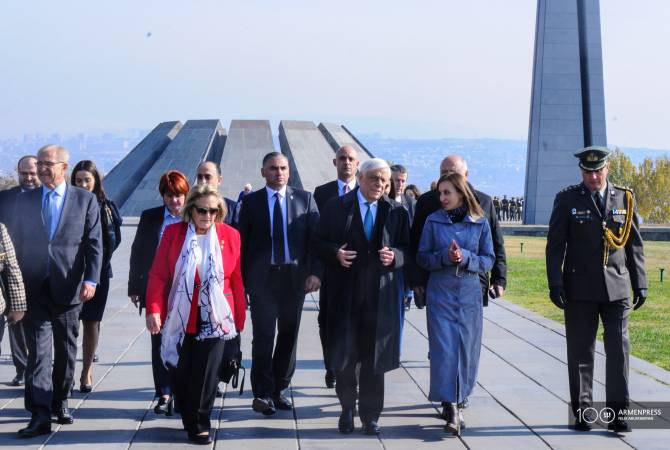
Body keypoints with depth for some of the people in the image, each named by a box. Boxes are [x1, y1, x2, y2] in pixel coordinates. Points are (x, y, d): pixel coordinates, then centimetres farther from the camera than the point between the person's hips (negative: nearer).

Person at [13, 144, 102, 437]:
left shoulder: (85, 200, 2)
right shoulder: (24, 200, 8)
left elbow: (94, 243, -1)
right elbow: (19, 243, 10)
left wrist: (91, 280, -12)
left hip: (68, 287, 0)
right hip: (34, 287, 0)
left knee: (66, 349, 11)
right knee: (38, 350, -7)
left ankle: (59, 402, 26)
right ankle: (40, 414, -11)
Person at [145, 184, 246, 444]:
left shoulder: (230, 235, 2)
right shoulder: (173, 233, 1)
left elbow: (237, 280, 4)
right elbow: (158, 275, -2)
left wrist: (240, 318, 5)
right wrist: (153, 310, -13)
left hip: (215, 318, 0)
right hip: (181, 317, 1)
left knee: (206, 374, -2)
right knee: (182, 373, 7)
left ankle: (199, 426, 10)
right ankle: (189, 420, 27)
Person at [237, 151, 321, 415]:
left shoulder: (304, 199, 6)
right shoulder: (251, 202, 5)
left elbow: (316, 238, 3)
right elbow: (243, 243, 4)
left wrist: (315, 272, -8)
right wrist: (243, 280, -2)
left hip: (295, 277, 2)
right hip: (262, 278, -2)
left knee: (289, 335, 9)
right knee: (263, 336, -7)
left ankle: (278, 390, 21)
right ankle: (263, 393, -1)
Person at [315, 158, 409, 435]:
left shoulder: (396, 212, 6)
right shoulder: (336, 207, 2)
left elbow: (407, 249, 8)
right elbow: (320, 242, 4)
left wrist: (395, 256, -13)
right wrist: (335, 253, -15)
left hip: (379, 295, 1)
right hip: (344, 293, -1)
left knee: (374, 358, 5)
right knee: (343, 354, 4)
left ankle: (370, 415, 16)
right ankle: (347, 409, 22)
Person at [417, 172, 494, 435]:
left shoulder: (479, 223, 1)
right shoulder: (433, 221, 1)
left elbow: (488, 260, 2)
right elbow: (422, 258, 2)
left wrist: (465, 257, -16)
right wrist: (445, 256, -16)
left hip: (469, 295, 1)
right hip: (440, 294, -1)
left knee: (466, 349, 4)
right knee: (443, 348, -8)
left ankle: (456, 401, 21)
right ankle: (451, 408, -7)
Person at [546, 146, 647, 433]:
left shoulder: (625, 198, 7)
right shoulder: (567, 199, 1)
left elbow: (635, 245, 10)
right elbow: (555, 245, 0)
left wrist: (640, 284, 6)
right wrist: (555, 285, -6)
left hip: (617, 288, 1)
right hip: (580, 289, -1)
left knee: (619, 350, -2)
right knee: (580, 352, 5)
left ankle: (617, 414, 4)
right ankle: (582, 411, 15)